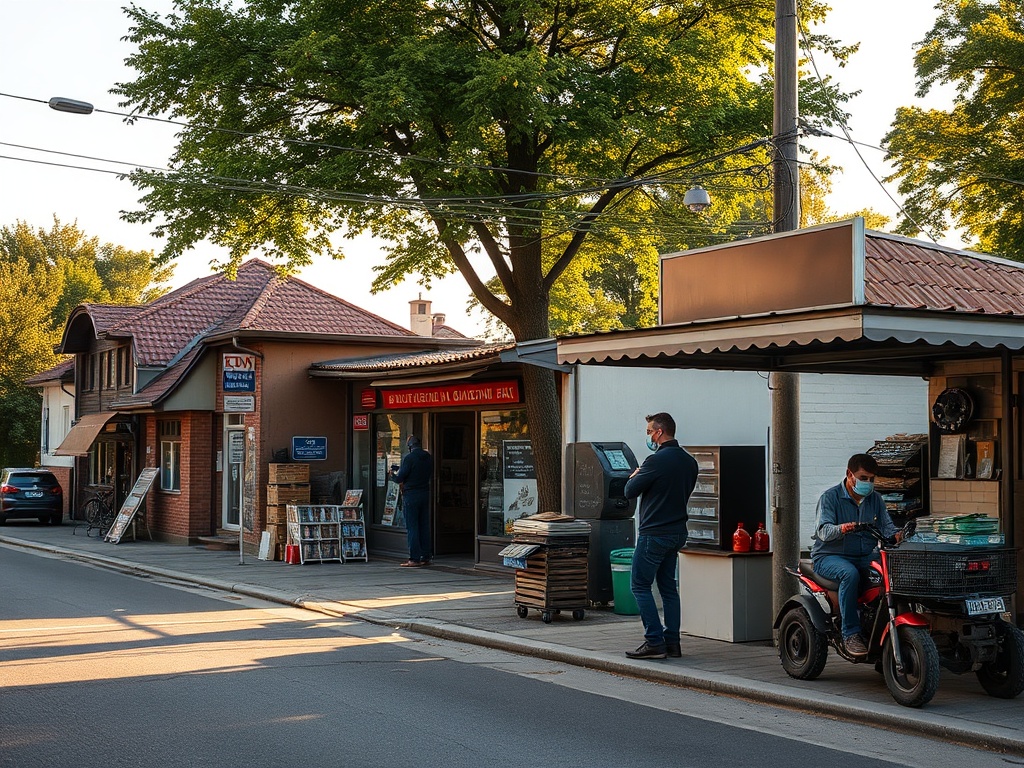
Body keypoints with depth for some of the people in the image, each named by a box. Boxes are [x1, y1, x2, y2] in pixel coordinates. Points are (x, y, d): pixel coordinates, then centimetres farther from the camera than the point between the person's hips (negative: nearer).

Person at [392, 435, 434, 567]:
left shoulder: (409, 458, -13)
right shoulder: (429, 457, 6)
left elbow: (400, 478, -12)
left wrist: (393, 475, 9)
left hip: (411, 495, -6)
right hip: (425, 494, 6)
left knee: (412, 527, -3)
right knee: (424, 526, 10)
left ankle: (414, 559, -4)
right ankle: (426, 557, 12)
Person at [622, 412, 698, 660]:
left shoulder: (656, 461, -17)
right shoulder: (689, 461, 9)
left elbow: (630, 491, -12)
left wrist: (635, 477, 9)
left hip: (654, 534, -8)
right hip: (677, 532, 8)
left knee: (640, 585, -1)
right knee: (668, 586, 13)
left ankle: (655, 642, -6)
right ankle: (672, 642, 13)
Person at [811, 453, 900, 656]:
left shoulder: (875, 498, 14)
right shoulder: (830, 497, -4)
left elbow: (886, 524, 6)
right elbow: (823, 530, -17)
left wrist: (894, 535, -18)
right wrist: (841, 529, -39)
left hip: (864, 556, 5)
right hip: (829, 556, -5)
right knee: (850, 574, -37)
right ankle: (850, 634, -32)